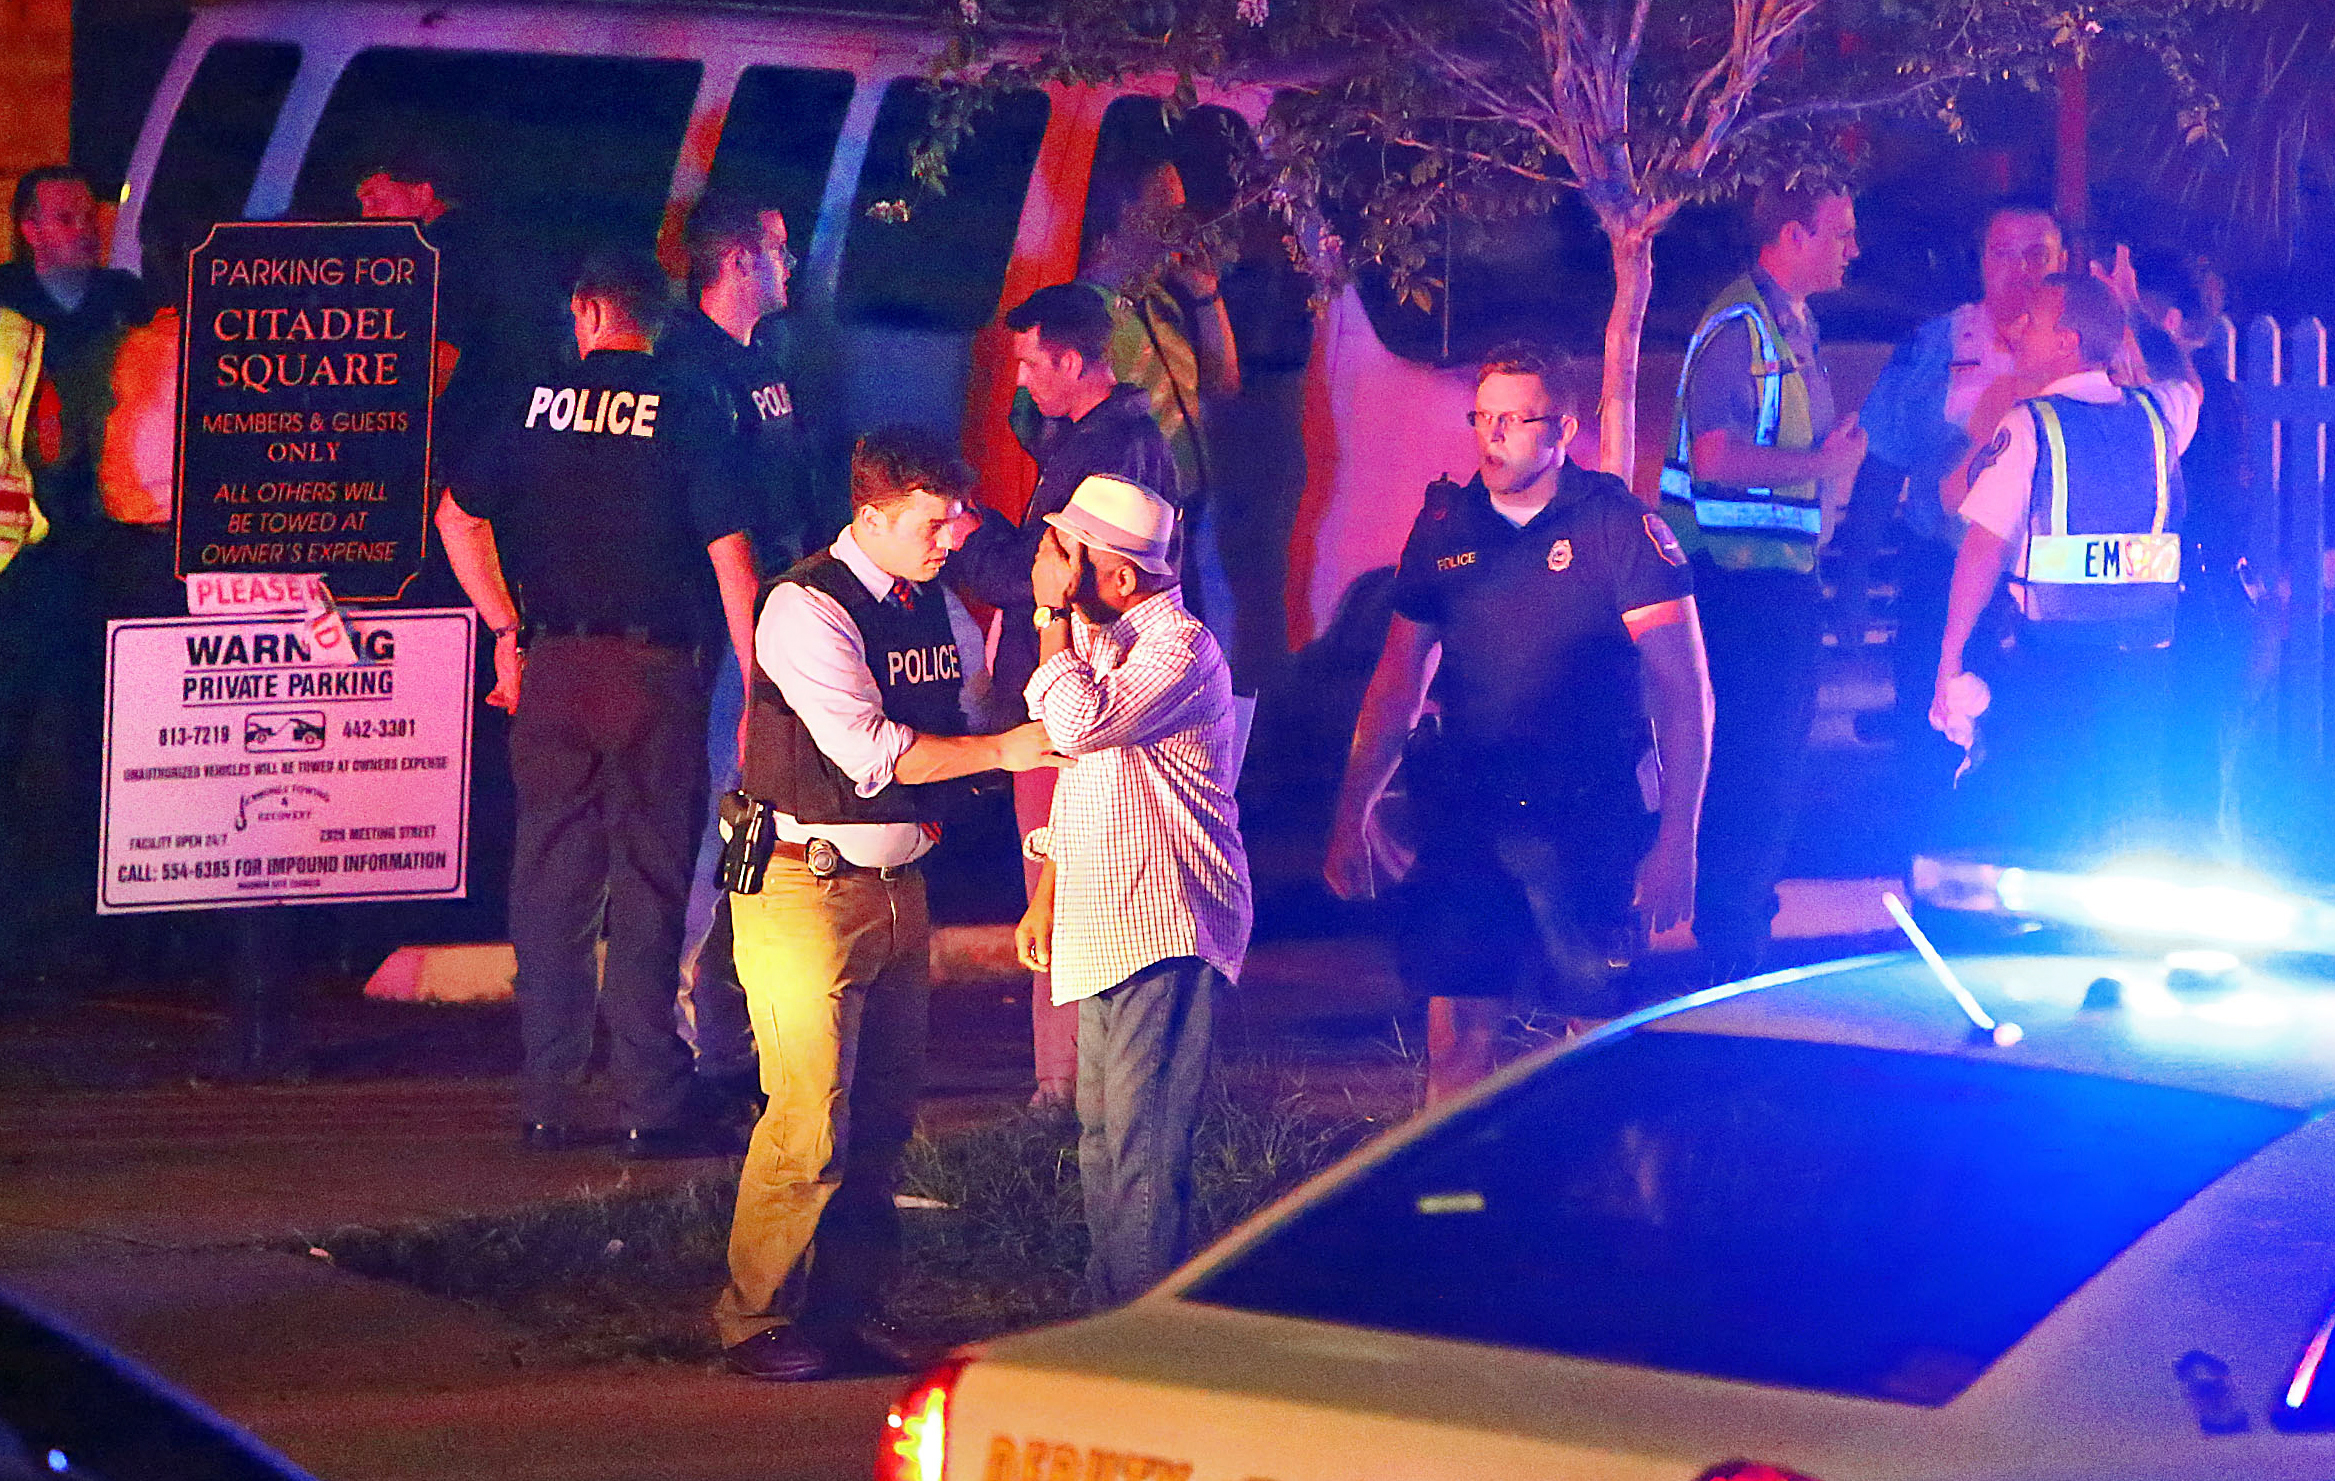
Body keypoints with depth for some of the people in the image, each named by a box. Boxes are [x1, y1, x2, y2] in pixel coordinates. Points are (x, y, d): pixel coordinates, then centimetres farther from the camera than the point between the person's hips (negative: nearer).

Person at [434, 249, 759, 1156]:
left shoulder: (536, 405, 5)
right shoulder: (685, 412, -3)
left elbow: (457, 518, 11)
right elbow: (730, 552, -7)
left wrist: (509, 629, 16)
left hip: (551, 664, 2)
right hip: (655, 669, -2)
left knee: (551, 879, 8)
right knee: (648, 879, 2)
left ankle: (547, 1104, 9)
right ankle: (648, 1105, -1)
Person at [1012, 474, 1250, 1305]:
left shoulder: (1178, 648, -15)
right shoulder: (1096, 638, 15)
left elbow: (1080, 725, -30)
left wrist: (1054, 615, -20)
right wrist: (1045, 899, 23)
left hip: (1165, 932, -10)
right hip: (1107, 929, 10)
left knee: (1142, 1143, -11)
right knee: (1103, 1140, 15)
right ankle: (1109, 1322, 23)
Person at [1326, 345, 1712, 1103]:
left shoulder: (1621, 528, -5)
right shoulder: (1445, 527, 8)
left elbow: (1685, 691, -7)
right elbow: (1397, 682, 16)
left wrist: (1677, 840, -14)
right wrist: (1352, 815, 10)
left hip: (1590, 820, -3)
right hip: (1466, 818, 4)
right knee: (1455, 1040, 0)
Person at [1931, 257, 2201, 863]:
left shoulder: (2029, 426, -7)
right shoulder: (2158, 416, 7)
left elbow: (1984, 546, -10)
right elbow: (2185, 380, 33)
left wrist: (1950, 660, -7)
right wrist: (2131, 309, 43)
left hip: (2048, 664, -4)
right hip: (2145, 664, 5)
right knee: (2128, 830, 9)